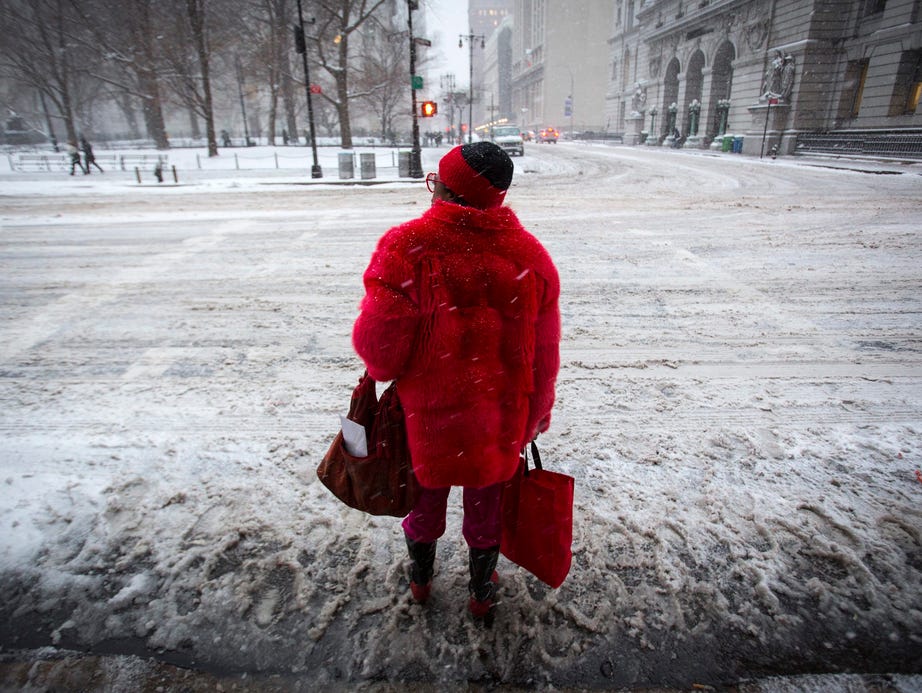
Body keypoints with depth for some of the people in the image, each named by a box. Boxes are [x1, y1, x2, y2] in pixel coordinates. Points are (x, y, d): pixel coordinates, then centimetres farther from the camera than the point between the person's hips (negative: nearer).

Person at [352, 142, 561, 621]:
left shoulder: (405, 248, -22)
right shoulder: (529, 255, -11)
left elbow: (379, 346, -19)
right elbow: (544, 356, -4)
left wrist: (381, 369, 5)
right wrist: (535, 416, 11)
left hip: (424, 414, -1)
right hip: (500, 420, 2)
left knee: (425, 499, 25)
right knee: (486, 506, 23)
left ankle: (420, 580, 51)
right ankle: (482, 594, 46)